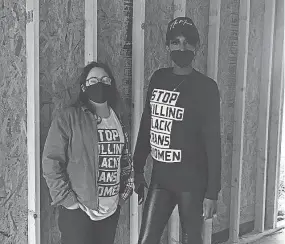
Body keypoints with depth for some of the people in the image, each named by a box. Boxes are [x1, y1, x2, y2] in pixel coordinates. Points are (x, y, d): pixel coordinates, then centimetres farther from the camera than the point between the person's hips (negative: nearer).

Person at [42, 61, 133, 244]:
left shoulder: (118, 119, 8)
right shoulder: (68, 118, -9)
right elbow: (51, 162, -10)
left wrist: (125, 191, 10)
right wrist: (67, 199, -12)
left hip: (111, 210, 5)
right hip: (77, 212, -5)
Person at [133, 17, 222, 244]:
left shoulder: (206, 87, -10)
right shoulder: (158, 78, 5)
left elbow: (213, 141, -11)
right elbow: (146, 125, 10)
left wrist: (212, 192, -12)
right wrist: (138, 169, 11)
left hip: (192, 180, -4)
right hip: (160, 177, 5)